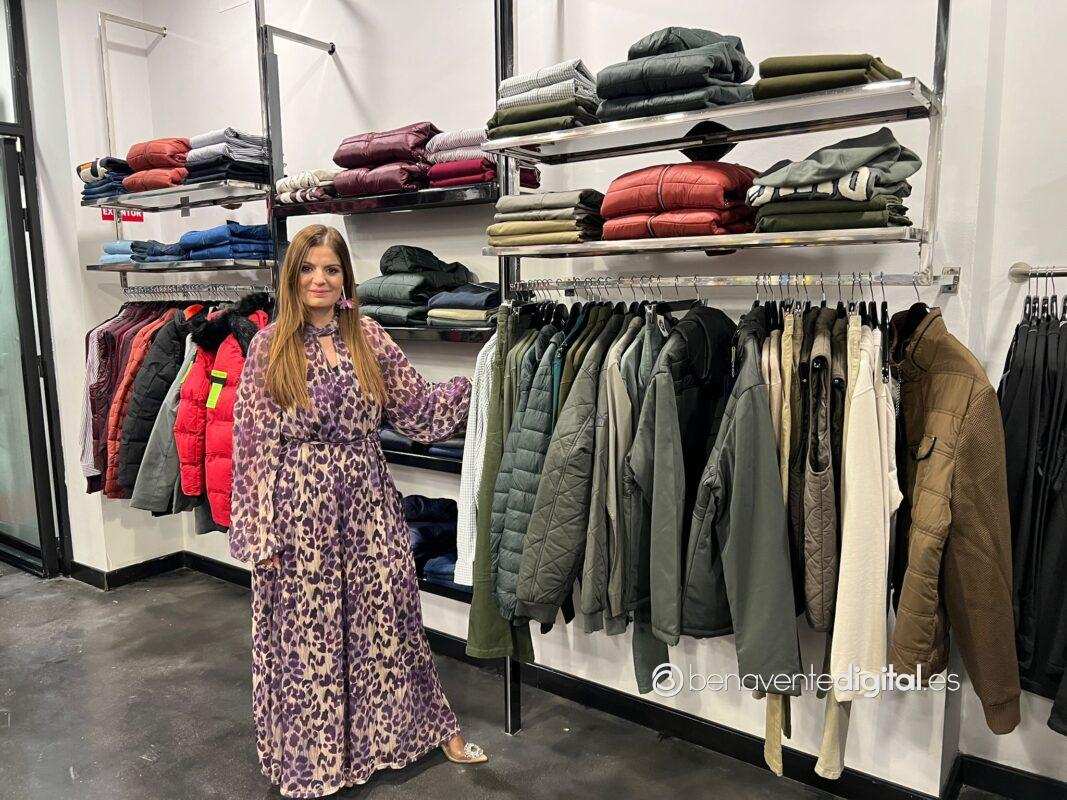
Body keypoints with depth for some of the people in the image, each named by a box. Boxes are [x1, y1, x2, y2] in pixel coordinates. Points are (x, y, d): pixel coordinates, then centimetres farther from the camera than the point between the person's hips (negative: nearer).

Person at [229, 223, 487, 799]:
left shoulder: (370, 339, 4)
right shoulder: (269, 346, -3)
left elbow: (418, 410, 5)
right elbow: (254, 442, -4)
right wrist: (261, 531, -7)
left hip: (366, 499, 2)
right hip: (300, 504, -1)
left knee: (386, 614, 11)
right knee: (307, 627, 10)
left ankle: (430, 727, 31)